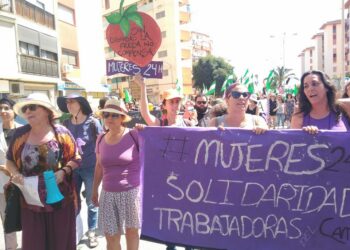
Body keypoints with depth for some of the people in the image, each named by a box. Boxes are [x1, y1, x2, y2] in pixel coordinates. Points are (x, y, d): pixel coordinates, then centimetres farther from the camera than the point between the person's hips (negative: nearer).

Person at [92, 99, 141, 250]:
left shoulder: (134, 135, -10)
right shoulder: (101, 139, 5)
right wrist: (95, 189, 20)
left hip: (132, 192, -4)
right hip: (108, 194, 4)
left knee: (131, 232, 14)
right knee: (111, 237, 11)